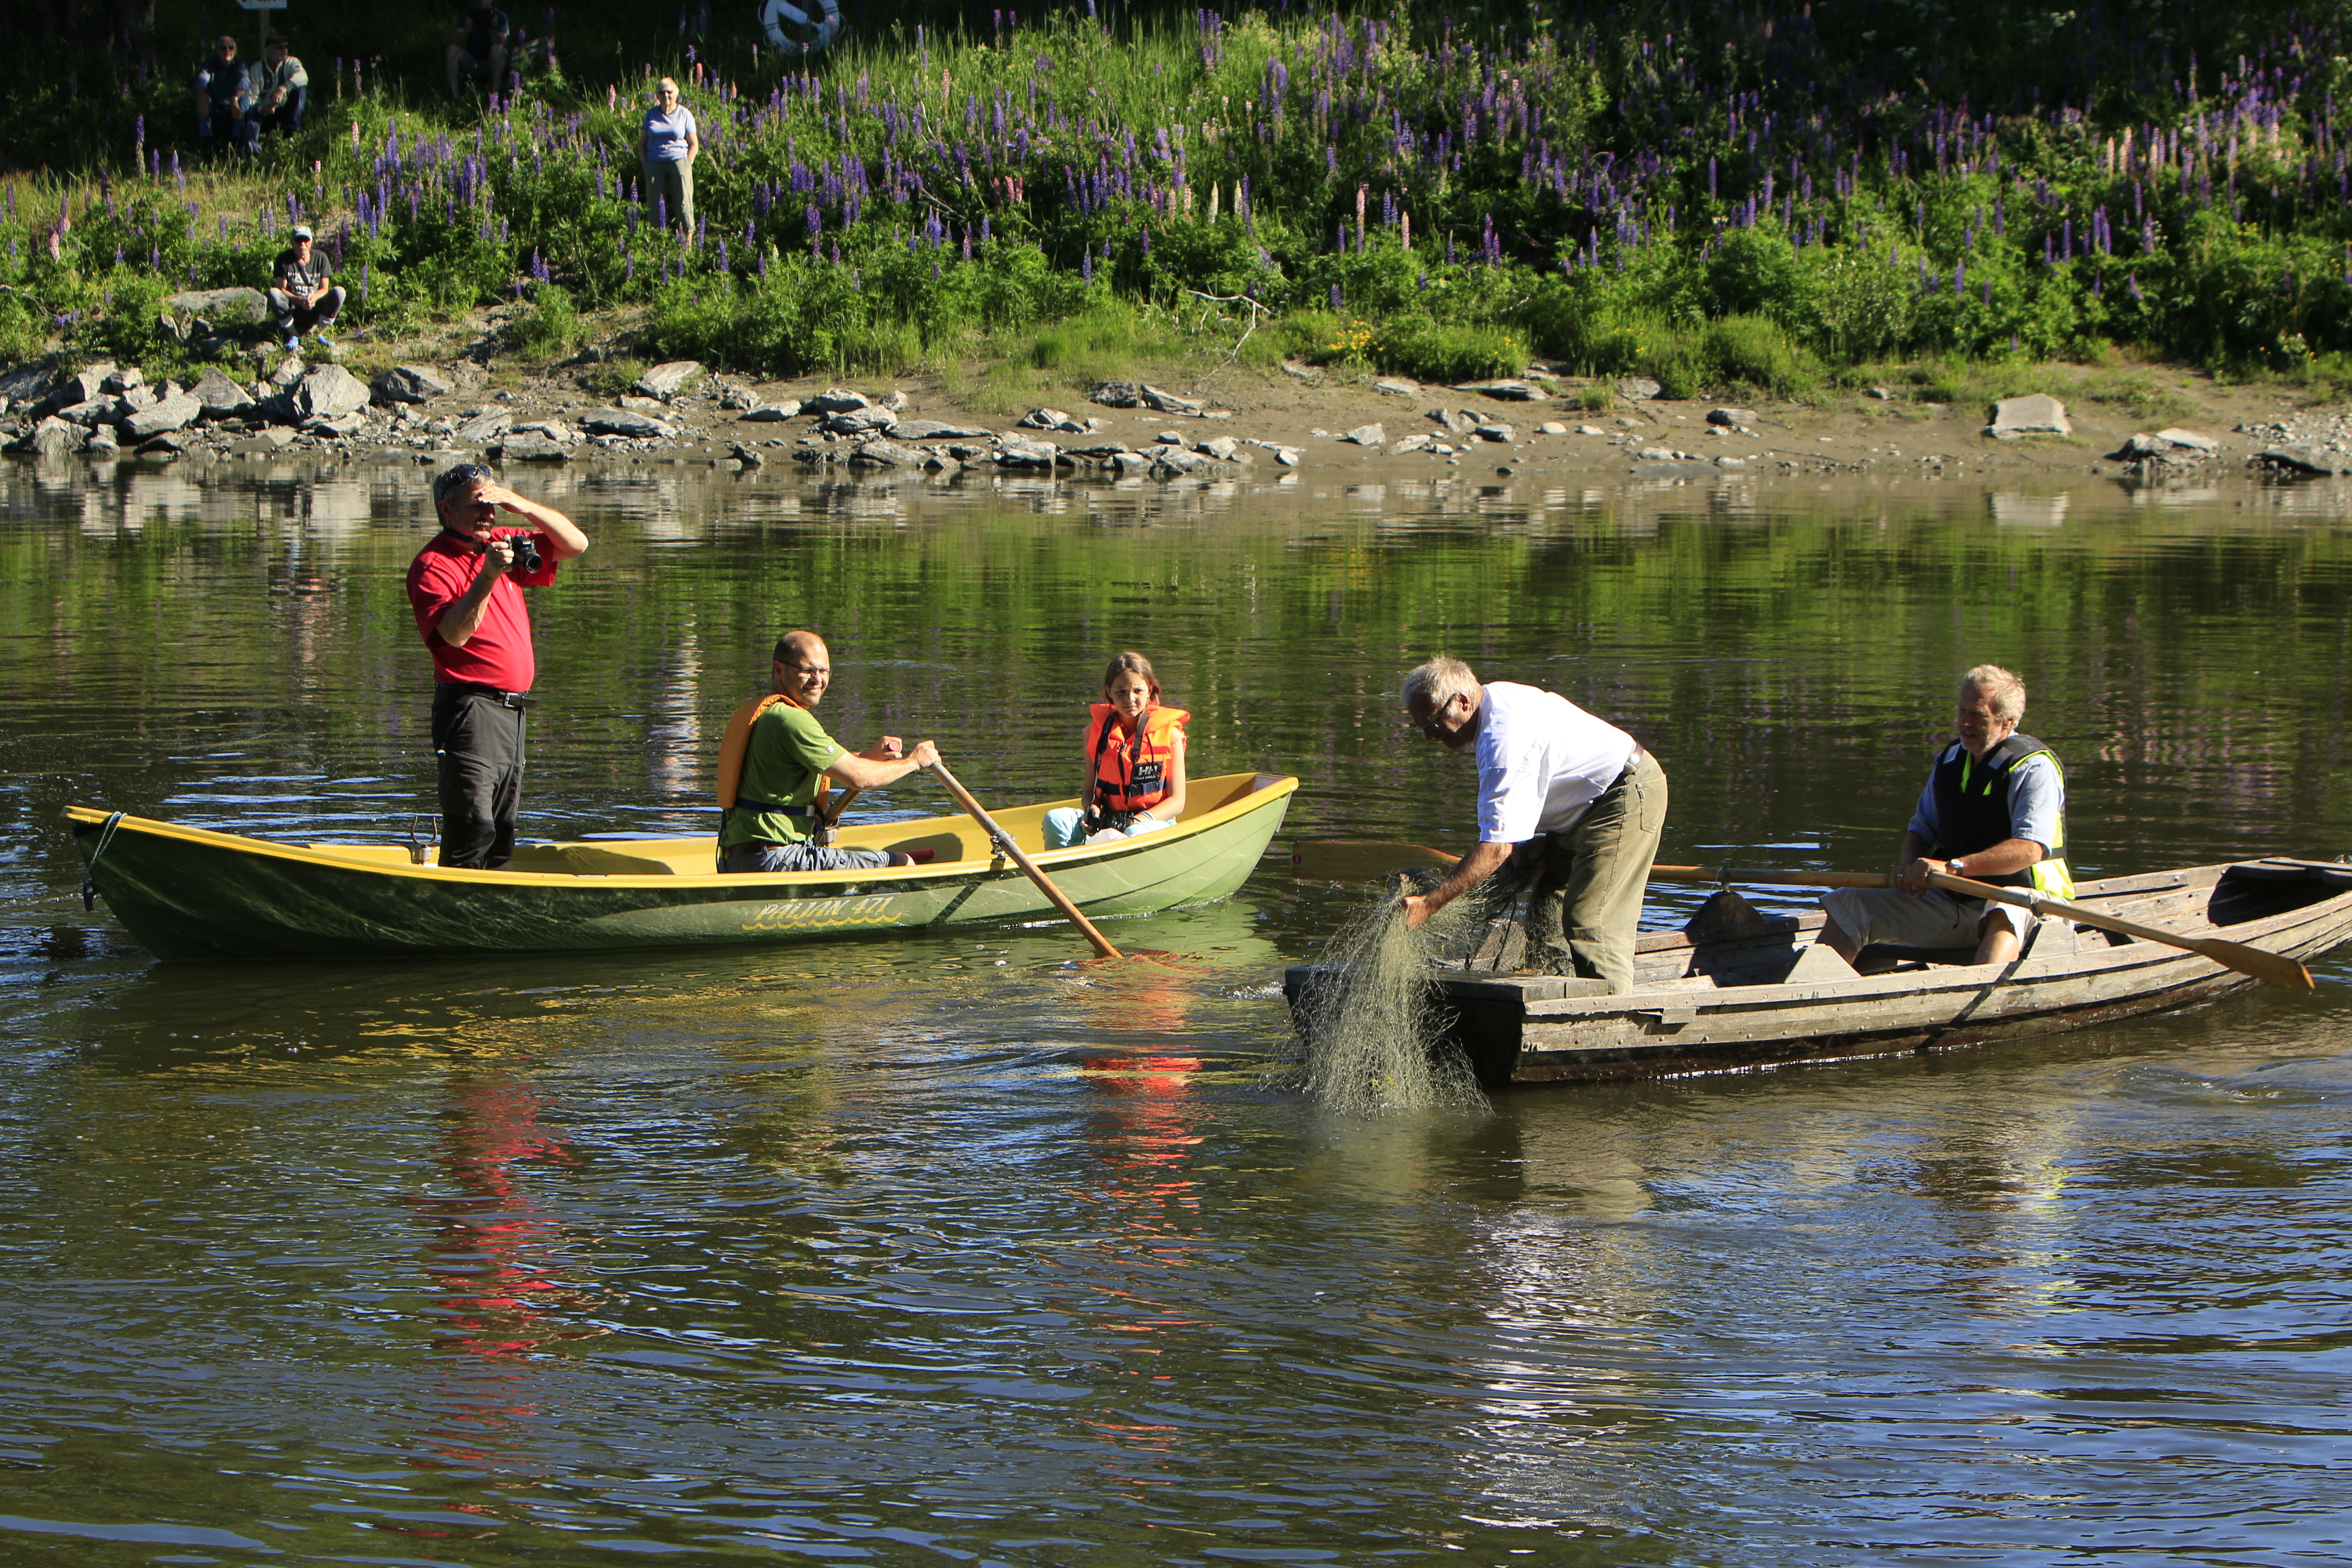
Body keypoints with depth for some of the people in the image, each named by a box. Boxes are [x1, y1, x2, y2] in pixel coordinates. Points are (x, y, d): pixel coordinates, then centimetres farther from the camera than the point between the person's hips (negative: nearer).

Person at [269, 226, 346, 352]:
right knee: (274, 293, -31)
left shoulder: (320, 259, 2)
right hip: (292, 311, -1)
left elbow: (324, 289, 0)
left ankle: (320, 335, -10)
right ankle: (293, 337, -15)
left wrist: (314, 297, -24)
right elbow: (281, 289, -10)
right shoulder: (284, 259, -4)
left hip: (315, 311, 1)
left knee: (339, 292, -22)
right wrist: (300, 300, -28)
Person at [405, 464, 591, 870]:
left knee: (500, 840, 12)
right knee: (473, 832, -15)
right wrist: (487, 577, -30)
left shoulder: (505, 544, 14)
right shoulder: (433, 565, -8)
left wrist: (521, 506, -3)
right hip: (470, 710, -8)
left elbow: (575, 544, 10)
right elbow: (455, 634, -22)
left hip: (511, 711, 8)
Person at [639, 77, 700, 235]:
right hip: (655, 164, 2)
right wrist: (646, 165, 1)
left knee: (683, 204, -5)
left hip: (679, 161, -2)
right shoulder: (651, 114, 9)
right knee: (655, 205, 0)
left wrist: (687, 165, -8)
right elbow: (642, 144, 13)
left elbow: (694, 145, 3)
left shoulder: (684, 114, 3)